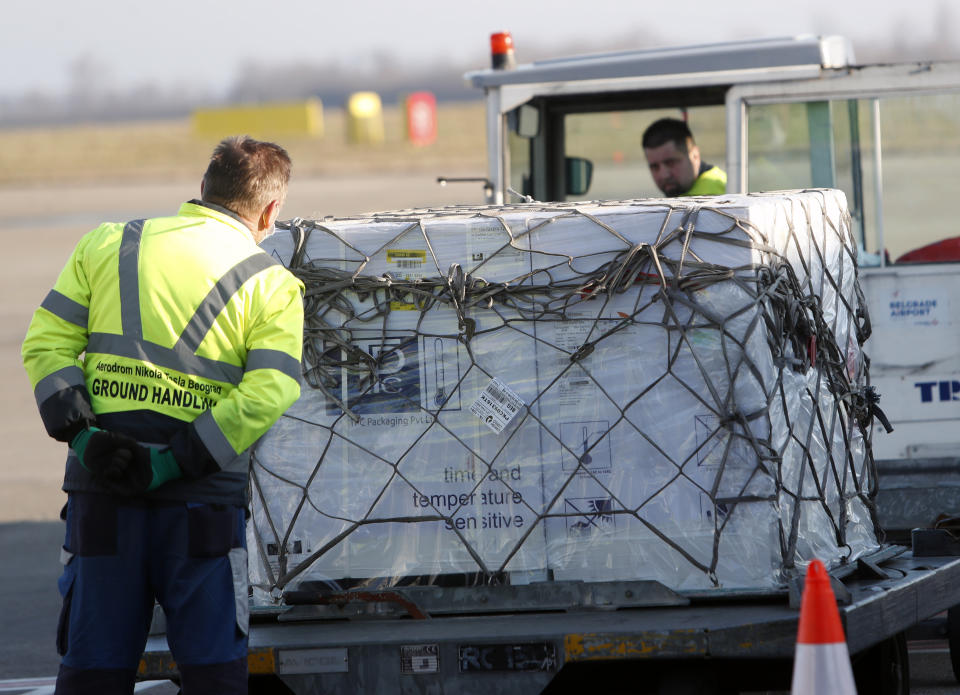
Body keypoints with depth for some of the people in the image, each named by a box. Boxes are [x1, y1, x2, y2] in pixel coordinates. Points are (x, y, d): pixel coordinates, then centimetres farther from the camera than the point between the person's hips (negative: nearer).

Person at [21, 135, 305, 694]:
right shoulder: (272, 286, 3)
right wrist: (169, 466, -14)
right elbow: (268, 392, -11)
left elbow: (46, 343, 3)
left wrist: (82, 436, -6)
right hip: (203, 502, -2)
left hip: (100, 493, 2)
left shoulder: (109, 246, 10)